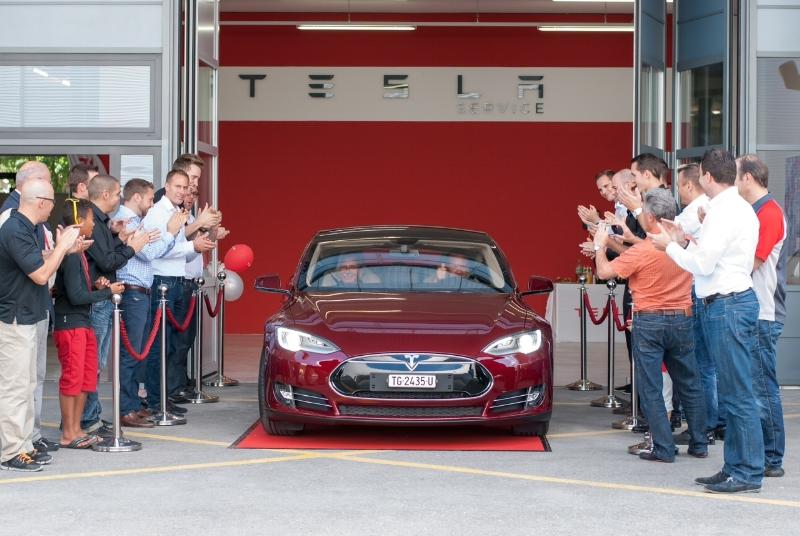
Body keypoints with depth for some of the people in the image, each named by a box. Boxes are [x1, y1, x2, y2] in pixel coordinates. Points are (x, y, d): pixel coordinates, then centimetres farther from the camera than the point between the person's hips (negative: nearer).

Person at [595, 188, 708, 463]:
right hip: (682, 320, 5)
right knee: (689, 384, 15)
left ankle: (663, 448, 1)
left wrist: (600, 245, 7)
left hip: (649, 323, -5)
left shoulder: (643, 251, -17)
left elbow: (604, 272, -10)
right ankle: (699, 443, 22)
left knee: (651, 388, 2)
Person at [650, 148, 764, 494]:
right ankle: (735, 467, 20)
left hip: (727, 306, -11)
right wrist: (684, 243, 13)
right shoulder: (739, 207, 16)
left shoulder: (724, 212, -15)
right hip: (732, 302, 11)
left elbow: (703, 264, -18)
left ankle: (748, 473, -3)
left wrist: (670, 246, -5)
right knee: (732, 392, 14)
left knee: (738, 394, -7)